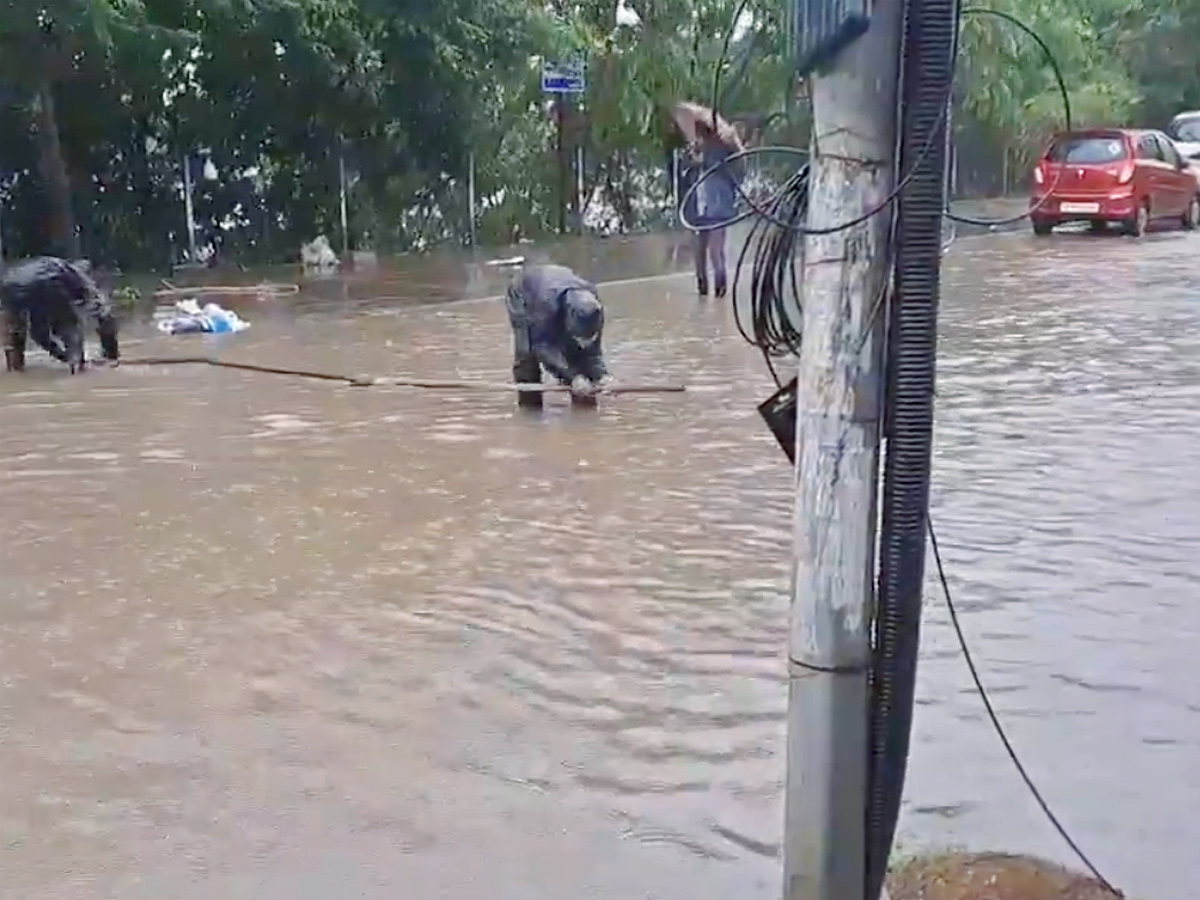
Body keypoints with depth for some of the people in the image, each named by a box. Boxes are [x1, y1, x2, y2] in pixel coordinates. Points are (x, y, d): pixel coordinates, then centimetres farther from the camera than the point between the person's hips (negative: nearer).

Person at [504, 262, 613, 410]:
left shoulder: (593, 309, -33)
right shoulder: (546, 303, -48)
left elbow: (592, 350, -24)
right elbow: (543, 346, -45)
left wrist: (601, 374, -42)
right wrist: (572, 377, -53)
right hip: (523, 295, -3)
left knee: (575, 351, -13)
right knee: (527, 354, -20)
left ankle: (584, 400, -2)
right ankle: (529, 405, -12)